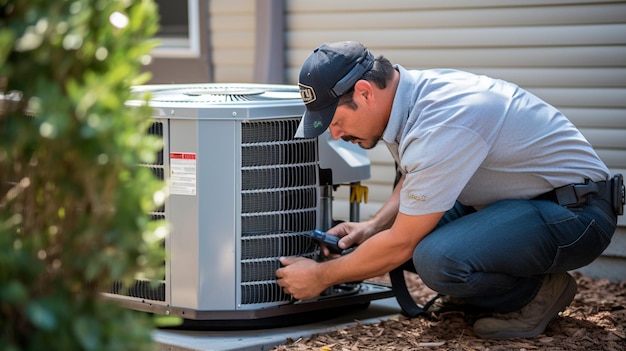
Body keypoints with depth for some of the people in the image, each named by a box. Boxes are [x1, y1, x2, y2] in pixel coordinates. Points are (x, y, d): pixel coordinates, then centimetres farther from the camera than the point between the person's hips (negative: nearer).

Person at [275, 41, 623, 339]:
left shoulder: (440, 124, -29)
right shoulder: (414, 91, 0)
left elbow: (401, 244, -21)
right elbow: (413, 182, 20)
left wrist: (321, 276, -8)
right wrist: (373, 227, 4)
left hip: (577, 213, -10)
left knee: (438, 259, -31)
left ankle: (540, 293, -6)